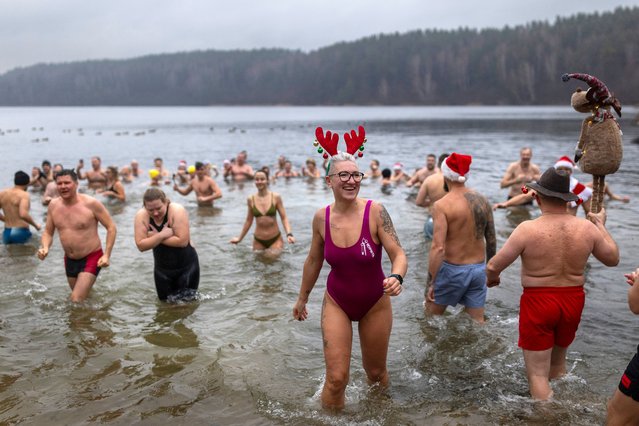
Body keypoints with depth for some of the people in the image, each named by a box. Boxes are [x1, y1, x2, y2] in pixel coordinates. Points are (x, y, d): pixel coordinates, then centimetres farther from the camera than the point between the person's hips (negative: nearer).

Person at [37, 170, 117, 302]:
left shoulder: (91, 204, -17)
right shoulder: (53, 205, -2)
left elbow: (111, 228, -11)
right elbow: (48, 232, 9)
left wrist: (106, 255, -18)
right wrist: (45, 248, -13)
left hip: (91, 258, -6)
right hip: (70, 260, 6)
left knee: (76, 300, -16)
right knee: (83, 296, 22)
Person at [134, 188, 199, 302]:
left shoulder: (177, 211, -23)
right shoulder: (141, 216, -12)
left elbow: (182, 241, -29)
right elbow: (141, 245, -17)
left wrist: (154, 237, -23)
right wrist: (161, 235, -28)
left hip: (186, 266, -4)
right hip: (162, 268, 4)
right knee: (165, 301, 13)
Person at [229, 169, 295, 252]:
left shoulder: (276, 197, -6)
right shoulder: (251, 200, -1)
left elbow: (284, 218, -4)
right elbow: (249, 221, 11)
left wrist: (289, 234, -19)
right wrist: (239, 238, 16)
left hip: (275, 239, -2)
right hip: (258, 241, 2)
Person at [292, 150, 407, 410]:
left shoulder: (375, 212, -19)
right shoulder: (321, 218, -10)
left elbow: (398, 254, -18)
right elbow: (314, 261, 5)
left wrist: (396, 277, -41)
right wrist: (302, 298, 15)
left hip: (375, 304, -1)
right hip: (336, 303, 1)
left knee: (376, 373, 19)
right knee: (336, 379, -6)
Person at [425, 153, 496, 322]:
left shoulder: (442, 205, -16)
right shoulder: (482, 200, 1)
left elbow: (438, 248, -22)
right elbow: (492, 240, 9)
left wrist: (431, 282, -17)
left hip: (452, 270, -5)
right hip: (479, 269, 5)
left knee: (431, 319, 15)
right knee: (477, 322, 13)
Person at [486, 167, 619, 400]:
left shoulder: (528, 229, -18)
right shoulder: (588, 228, -7)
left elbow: (493, 267, -15)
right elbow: (613, 258, 11)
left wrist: (491, 279, 8)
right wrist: (601, 225, 23)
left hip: (538, 302, -5)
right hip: (573, 302, 5)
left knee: (537, 374, 4)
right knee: (558, 361, 27)